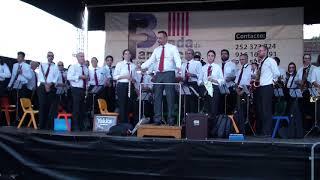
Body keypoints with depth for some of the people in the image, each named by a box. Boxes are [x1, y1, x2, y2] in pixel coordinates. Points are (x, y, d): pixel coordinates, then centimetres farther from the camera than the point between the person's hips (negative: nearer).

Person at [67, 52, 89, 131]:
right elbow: (69, 77, -15)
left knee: (83, 108, 9)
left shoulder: (86, 68, 16)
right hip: (76, 89, -6)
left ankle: (82, 126, 16)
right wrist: (79, 77, -19)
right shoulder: (73, 67, -2)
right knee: (76, 108, -6)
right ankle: (75, 127, -1)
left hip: (84, 89, 6)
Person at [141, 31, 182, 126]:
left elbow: (177, 59, -10)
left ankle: (171, 120, 3)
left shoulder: (173, 48, 2)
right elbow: (150, 61, 10)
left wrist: (178, 67, -31)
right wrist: (141, 66, -7)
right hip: (158, 74, 5)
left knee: (170, 97, -3)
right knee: (157, 97, 3)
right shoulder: (156, 50, 16)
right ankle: (157, 119, 9)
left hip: (169, 74, -4)